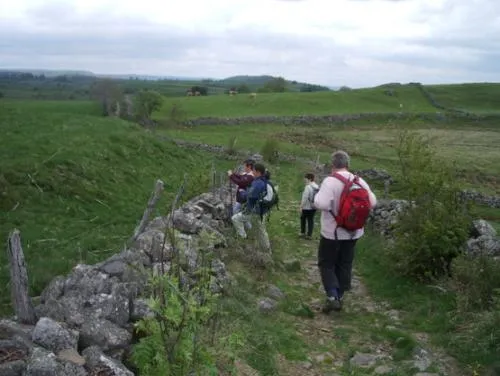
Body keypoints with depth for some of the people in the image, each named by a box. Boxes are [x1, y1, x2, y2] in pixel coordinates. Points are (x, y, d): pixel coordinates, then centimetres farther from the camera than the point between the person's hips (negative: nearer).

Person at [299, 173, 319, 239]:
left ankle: (303, 233, 21)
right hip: (314, 207, 6)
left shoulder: (308, 187, -19)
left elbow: (304, 198, -20)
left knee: (303, 219, 15)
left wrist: (301, 207, -14)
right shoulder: (317, 187, 3)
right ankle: (309, 235, 11)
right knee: (311, 220, 11)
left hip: (306, 207, -6)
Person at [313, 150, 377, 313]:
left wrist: (317, 195, -9)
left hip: (332, 232, -5)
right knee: (345, 265, 15)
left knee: (326, 264, 8)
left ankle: (332, 296, -4)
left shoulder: (330, 181, -19)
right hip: (353, 232, 5)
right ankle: (339, 297, 23)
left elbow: (321, 204, -29)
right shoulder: (360, 182, -1)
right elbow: (372, 202, 4)